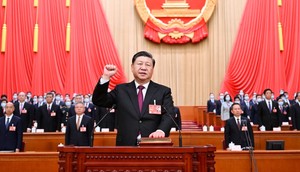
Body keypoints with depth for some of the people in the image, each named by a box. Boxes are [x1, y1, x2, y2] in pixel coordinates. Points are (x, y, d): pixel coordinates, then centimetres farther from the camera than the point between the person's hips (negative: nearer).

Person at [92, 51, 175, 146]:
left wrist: (161, 130, -26)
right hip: (125, 146, 1)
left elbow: (169, 115, -5)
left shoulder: (163, 91, 7)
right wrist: (105, 77, -5)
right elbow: (98, 101, 6)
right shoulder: (121, 90, 12)